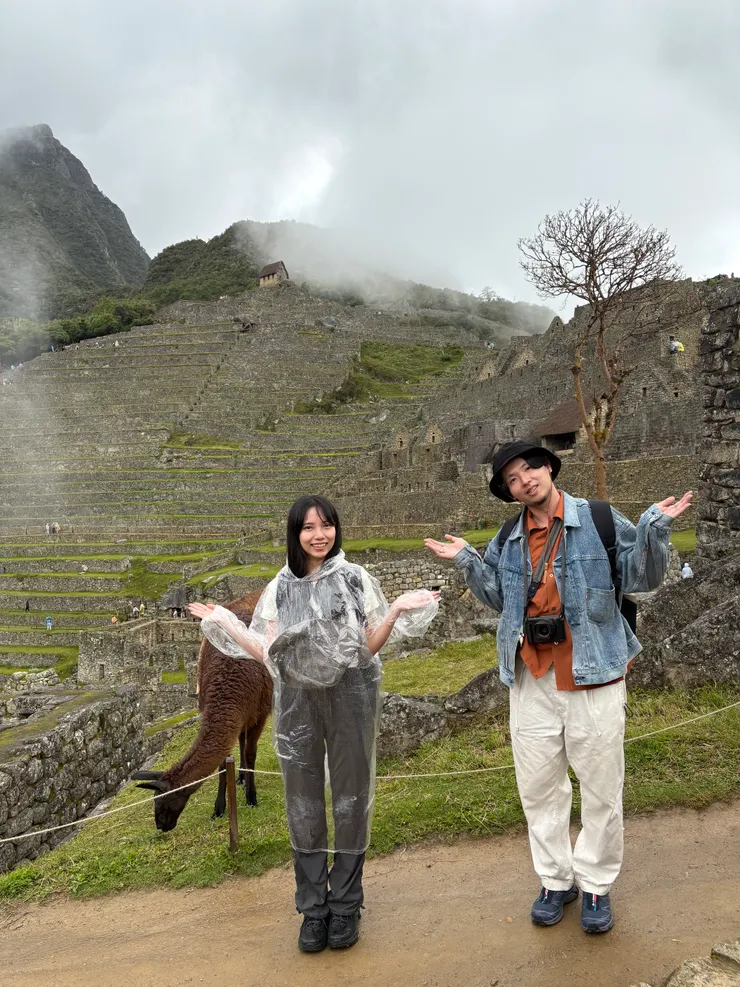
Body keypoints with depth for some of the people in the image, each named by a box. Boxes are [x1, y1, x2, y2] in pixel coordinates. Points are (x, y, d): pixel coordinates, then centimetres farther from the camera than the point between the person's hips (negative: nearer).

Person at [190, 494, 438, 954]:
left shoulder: (355, 578, 1)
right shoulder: (281, 587, 7)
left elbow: (370, 647, -1)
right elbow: (270, 654, 2)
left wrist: (396, 611, -14)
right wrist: (223, 622, 2)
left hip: (349, 696, -1)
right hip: (297, 699, 2)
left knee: (350, 797, 7)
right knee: (303, 802, 9)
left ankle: (345, 905, 26)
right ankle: (313, 907, 26)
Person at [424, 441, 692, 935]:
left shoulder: (600, 520, -8)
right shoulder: (509, 541, 5)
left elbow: (642, 577, -6)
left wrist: (655, 528, -21)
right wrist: (467, 561, 5)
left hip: (593, 677, -3)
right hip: (532, 680, 4)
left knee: (601, 790, 12)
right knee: (539, 788, 15)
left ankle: (596, 885, 33)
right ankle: (556, 880, 36)